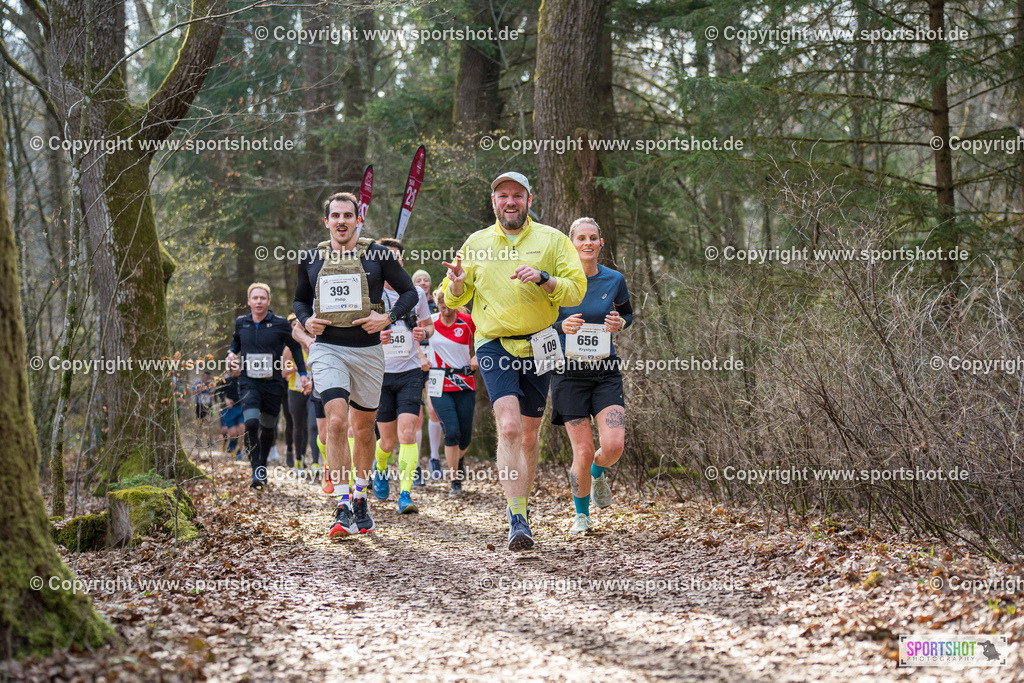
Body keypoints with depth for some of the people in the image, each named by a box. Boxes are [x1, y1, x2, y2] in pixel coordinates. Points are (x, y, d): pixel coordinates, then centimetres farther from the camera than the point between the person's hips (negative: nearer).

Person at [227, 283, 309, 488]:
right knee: (251, 423, -21)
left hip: (273, 383, 0)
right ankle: (256, 471, -18)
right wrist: (232, 353, 6)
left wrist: (303, 373, 4)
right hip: (249, 382, 0)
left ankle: (263, 465, 35)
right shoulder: (241, 322, 4)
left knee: (268, 427, 10)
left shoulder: (280, 324, -4)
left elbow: (295, 347, 9)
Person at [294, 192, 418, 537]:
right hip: (327, 348, -1)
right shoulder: (311, 259, 7)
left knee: (364, 429, 11)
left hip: (368, 350, 1)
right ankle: (344, 509, -19)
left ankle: (360, 498, 31)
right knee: (337, 422, -19)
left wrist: (388, 317, -10)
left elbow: (409, 292, 7)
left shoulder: (378, 255, 1)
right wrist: (306, 320, -1)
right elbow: (300, 299, 21)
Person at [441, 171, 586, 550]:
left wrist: (543, 278, -20)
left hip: (537, 346, 1)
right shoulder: (476, 243, 9)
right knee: (508, 427, -19)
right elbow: (453, 299, 16)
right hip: (494, 346, -1)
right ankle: (518, 519, -22)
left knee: (529, 434, 10)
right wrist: (457, 284, -8)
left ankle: (519, 503, 30)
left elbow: (576, 290, -2)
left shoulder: (552, 240, 5)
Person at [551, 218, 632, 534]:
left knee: (613, 446, -14)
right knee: (583, 452, -5)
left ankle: (597, 474, 24)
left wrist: (620, 323, -5)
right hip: (569, 371, -2)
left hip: (605, 372, 2)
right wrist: (562, 327, -16)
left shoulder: (614, 280, 2)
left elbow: (627, 313, 18)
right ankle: (581, 514, 22)